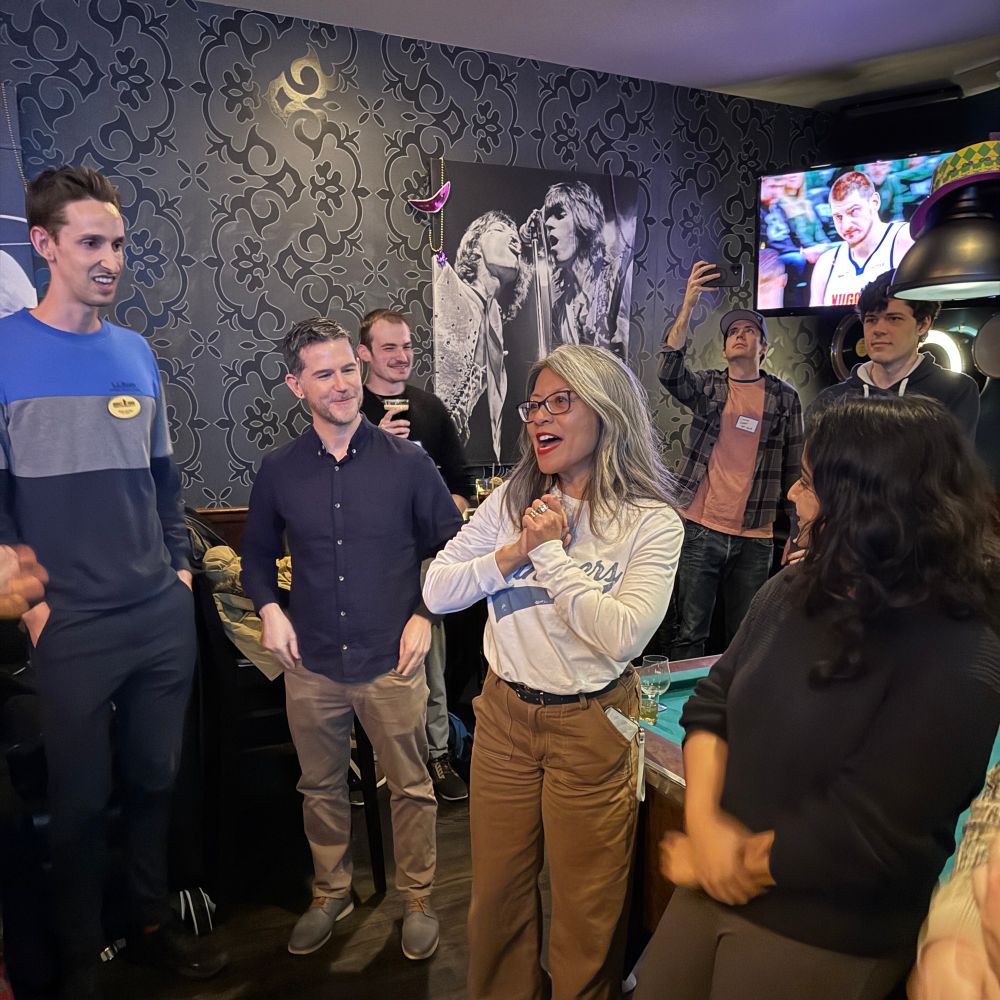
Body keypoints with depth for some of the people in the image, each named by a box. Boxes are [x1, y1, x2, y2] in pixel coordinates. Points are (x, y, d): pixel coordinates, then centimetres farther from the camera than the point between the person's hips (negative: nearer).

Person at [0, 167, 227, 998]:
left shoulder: (138, 353, 8)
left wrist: (181, 566, 8)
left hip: (165, 615, 4)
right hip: (74, 626, -4)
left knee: (155, 780, 16)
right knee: (81, 798, 11)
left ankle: (152, 927, 37)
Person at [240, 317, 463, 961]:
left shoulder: (407, 461, -6)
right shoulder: (279, 471, 0)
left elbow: (452, 545, 2)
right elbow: (258, 553, 15)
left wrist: (426, 615, -7)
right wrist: (268, 607, -1)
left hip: (392, 662, -2)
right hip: (311, 665, 3)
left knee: (411, 788, 11)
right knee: (322, 788, 19)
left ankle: (418, 901, 34)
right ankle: (331, 894, 43)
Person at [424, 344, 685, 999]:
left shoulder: (652, 522, -12)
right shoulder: (513, 502, -1)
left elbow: (622, 636, -24)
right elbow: (436, 592, -4)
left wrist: (552, 552, -20)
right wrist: (513, 554, -18)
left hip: (590, 725, -3)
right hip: (504, 713, 4)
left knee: (586, 909, 15)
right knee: (497, 891, 20)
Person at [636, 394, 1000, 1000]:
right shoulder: (793, 591, -1)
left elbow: (857, 839, -23)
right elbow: (711, 704, 1)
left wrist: (719, 859, -13)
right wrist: (704, 821, -14)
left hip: (826, 944, -6)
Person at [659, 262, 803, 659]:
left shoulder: (784, 397, 7)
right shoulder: (707, 386, 6)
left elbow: (795, 468, 8)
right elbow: (669, 371, -15)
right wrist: (687, 305, -22)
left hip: (755, 538, 1)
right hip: (701, 531, -1)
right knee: (690, 634, 2)